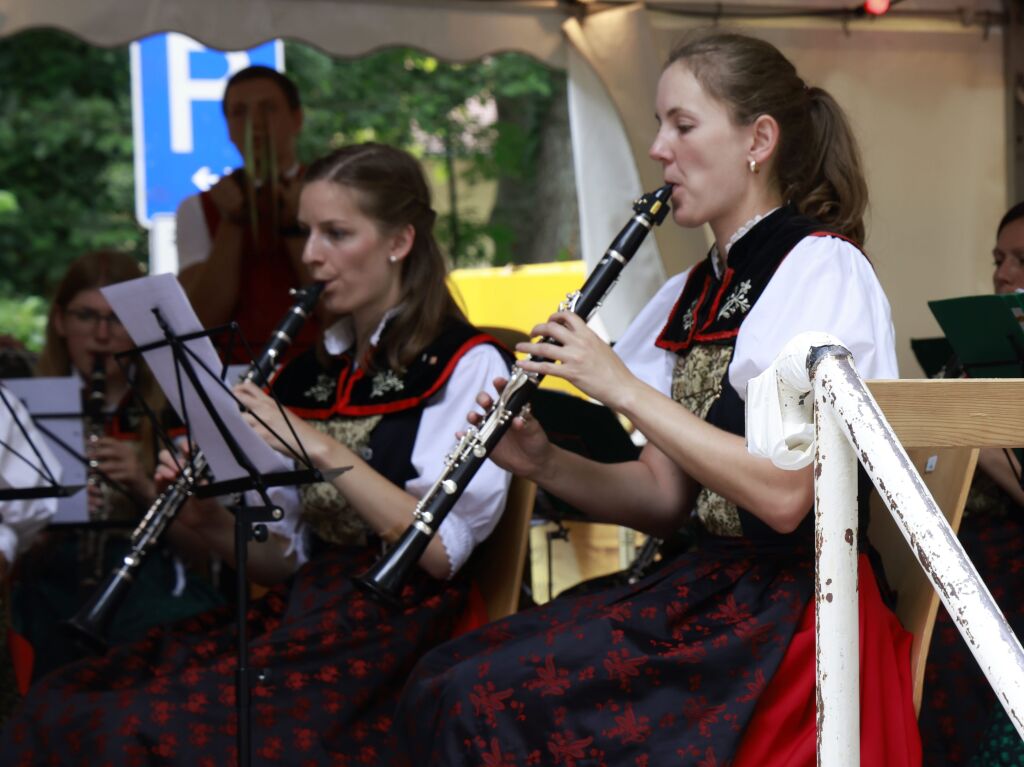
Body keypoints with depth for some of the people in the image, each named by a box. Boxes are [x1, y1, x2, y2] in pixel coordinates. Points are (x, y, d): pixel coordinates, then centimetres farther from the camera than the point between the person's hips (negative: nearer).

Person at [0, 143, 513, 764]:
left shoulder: (467, 365, -3)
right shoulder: (310, 370, 16)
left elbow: (441, 549, -15)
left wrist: (322, 447, -19)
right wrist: (209, 521, -3)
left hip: (389, 638, -6)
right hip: (297, 617, 6)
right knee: (55, 707, -16)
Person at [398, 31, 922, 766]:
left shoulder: (823, 269, -11)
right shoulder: (699, 291, 14)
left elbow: (783, 495, -22)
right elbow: (668, 498, 13)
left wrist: (623, 387, -19)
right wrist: (542, 463, -4)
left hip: (794, 615, -8)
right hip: (714, 588, 8)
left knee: (481, 704, -19)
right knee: (446, 685, -7)